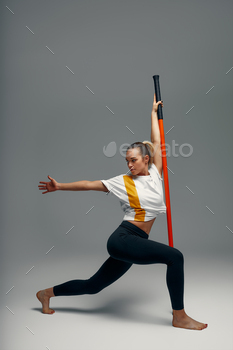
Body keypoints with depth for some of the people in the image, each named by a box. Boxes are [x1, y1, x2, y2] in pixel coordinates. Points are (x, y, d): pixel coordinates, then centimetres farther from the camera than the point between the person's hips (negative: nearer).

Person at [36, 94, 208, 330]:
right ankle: (179, 317, -5)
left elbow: (156, 141, 18)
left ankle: (48, 293, 32)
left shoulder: (155, 174, 11)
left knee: (92, 286, 13)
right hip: (123, 239, -6)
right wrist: (60, 186, 10)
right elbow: (90, 185, 9)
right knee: (175, 256, -17)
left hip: (134, 243, 6)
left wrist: (154, 112, 26)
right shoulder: (123, 182, 2)